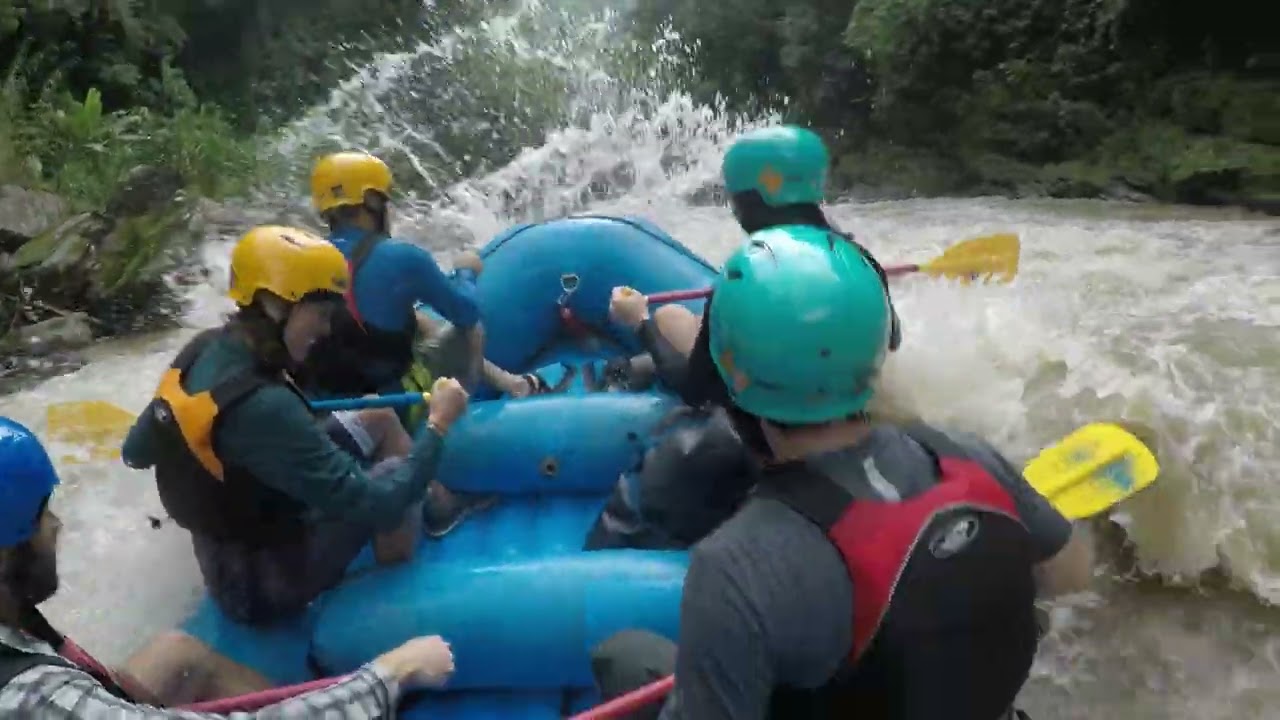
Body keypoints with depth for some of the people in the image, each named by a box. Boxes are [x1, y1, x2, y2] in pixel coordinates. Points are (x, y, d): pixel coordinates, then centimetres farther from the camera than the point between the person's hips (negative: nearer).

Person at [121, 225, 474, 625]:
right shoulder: (264, 408, -35)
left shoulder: (202, 351, -10)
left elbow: (135, 453, 6)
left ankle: (433, 502, 26)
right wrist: (438, 425, -23)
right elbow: (375, 508, -33)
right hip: (264, 587, -8)